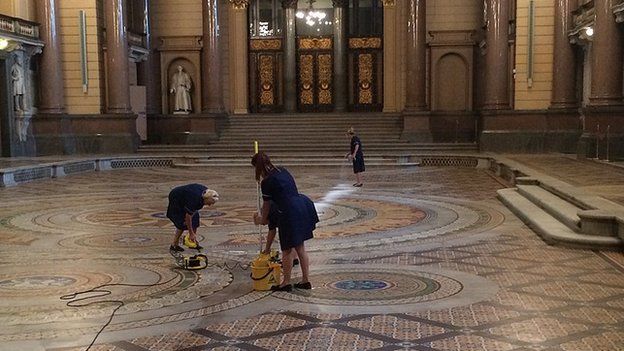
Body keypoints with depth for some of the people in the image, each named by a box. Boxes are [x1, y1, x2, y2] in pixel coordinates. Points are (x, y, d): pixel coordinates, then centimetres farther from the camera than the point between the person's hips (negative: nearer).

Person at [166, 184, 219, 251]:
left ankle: (194, 242, 9)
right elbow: (188, 216, -31)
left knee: (195, 218, 0)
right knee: (182, 223, -12)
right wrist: (191, 234, -23)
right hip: (176, 199, -8)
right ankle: (174, 245, -1)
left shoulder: (206, 192, -19)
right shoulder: (195, 198, -40)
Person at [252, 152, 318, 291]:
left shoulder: (267, 182, -7)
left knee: (287, 250, 8)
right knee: (300, 247, 17)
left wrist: (262, 219, 25)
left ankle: (286, 283, 20)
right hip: (304, 205, 8)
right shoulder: (283, 170, 14)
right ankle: (306, 280, 22)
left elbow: (266, 206, 6)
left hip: (290, 212, -8)